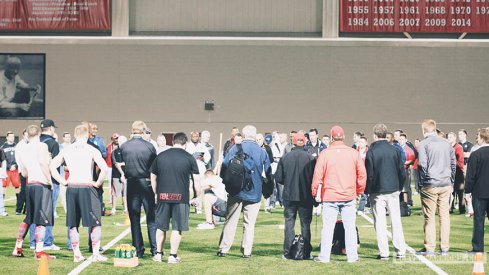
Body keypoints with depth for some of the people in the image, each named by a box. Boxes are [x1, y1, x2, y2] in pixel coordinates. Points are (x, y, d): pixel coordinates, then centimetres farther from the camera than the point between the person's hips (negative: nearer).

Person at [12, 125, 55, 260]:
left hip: (29, 185, 7)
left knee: (28, 218, 19)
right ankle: (39, 251, -8)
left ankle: (18, 248, 22)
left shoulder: (23, 151, 16)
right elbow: (43, 162, -21)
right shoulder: (42, 146, -4)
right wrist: (49, 179, -13)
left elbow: (24, 173, 18)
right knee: (42, 219, -6)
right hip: (42, 184, -7)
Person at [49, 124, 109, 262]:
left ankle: (76, 254, 15)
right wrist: (98, 183, -3)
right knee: (96, 223, 5)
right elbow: (104, 168, -16)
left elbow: (52, 166, 7)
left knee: (73, 224, 13)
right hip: (86, 187, -4)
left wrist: (63, 181, 8)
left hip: (71, 188, 4)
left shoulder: (66, 150, 7)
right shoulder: (91, 150, -5)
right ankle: (96, 254, 2)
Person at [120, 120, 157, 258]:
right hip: (147, 183, -1)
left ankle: (138, 250, 7)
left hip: (131, 184, 1)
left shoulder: (124, 146, -5)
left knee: (134, 218, 7)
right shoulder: (149, 146, -9)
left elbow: (123, 163, 4)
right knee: (151, 218, 7)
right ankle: (155, 249, 7)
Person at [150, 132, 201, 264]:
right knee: (177, 228, 4)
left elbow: (153, 177, 14)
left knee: (161, 226, 14)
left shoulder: (160, 156, 8)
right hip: (181, 197, -3)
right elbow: (197, 180, -1)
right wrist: (196, 196, 9)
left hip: (163, 196, 3)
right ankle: (173, 256, 5)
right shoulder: (189, 158, -1)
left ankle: (158, 253, 20)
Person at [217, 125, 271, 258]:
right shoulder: (262, 152, 0)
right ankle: (247, 251, 6)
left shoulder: (235, 149, -4)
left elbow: (224, 167, -3)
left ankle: (223, 249, 9)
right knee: (249, 223, 7)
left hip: (236, 191, 0)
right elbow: (269, 173, 4)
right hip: (254, 192, 1)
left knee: (230, 221, 7)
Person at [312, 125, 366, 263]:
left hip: (329, 196, -1)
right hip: (349, 196, 1)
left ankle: (324, 256, 7)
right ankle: (352, 256, 9)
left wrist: (314, 192, 8)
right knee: (350, 227, 7)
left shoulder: (325, 153, -7)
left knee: (327, 227, 4)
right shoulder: (354, 153, -1)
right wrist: (359, 191, 17)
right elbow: (362, 174, 4)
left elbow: (318, 175, -5)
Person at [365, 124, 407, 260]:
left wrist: (367, 191, 3)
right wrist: (399, 187, 16)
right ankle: (400, 251, 9)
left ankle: (384, 253, 3)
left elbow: (369, 174, -8)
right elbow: (402, 172, 4)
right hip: (393, 190, 3)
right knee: (396, 221, 9)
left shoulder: (371, 152, -9)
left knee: (380, 222, 3)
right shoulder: (395, 150, 1)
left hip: (377, 192, -3)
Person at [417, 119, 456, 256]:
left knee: (429, 217, 1)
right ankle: (445, 248, 11)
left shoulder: (424, 143, -7)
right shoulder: (446, 143, 10)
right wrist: (451, 181, 16)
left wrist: (423, 182, -3)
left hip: (430, 185, -5)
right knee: (444, 216, 9)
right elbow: (453, 163, 12)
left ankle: (429, 248, 3)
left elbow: (422, 164, -13)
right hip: (446, 185, 5)